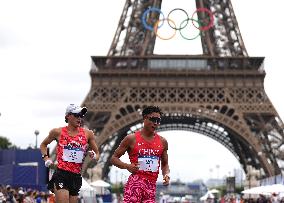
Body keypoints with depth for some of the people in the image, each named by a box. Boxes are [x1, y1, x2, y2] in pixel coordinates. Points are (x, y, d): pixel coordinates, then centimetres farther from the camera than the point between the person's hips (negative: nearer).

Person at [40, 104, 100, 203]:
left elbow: (97, 153, 19)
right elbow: (43, 144, 22)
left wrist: (94, 156, -4)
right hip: (61, 174, -4)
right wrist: (46, 158, 6)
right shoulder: (58, 132, 5)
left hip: (76, 176, 4)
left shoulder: (87, 134, 9)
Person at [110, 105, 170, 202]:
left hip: (151, 185, 5)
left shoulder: (162, 142, 13)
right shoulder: (131, 139, 1)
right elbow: (114, 158, 5)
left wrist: (166, 174, 1)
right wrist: (127, 166, -13)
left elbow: (164, 164, 23)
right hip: (135, 183, -4)